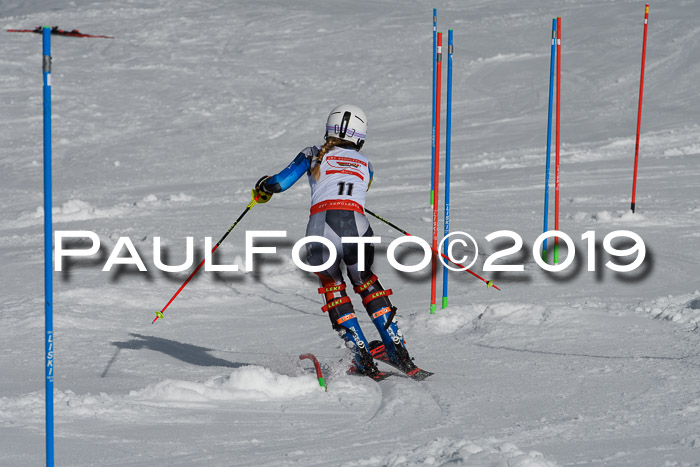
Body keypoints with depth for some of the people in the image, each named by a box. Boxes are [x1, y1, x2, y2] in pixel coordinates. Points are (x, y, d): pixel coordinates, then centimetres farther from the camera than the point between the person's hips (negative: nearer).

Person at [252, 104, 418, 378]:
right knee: (365, 282, 24)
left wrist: (263, 188, 32)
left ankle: (364, 360, 10)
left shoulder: (314, 155, 18)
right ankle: (400, 353, 18)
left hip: (321, 224, -1)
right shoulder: (365, 165, 26)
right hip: (356, 226, 2)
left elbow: (280, 183, 11)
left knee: (332, 288, 19)